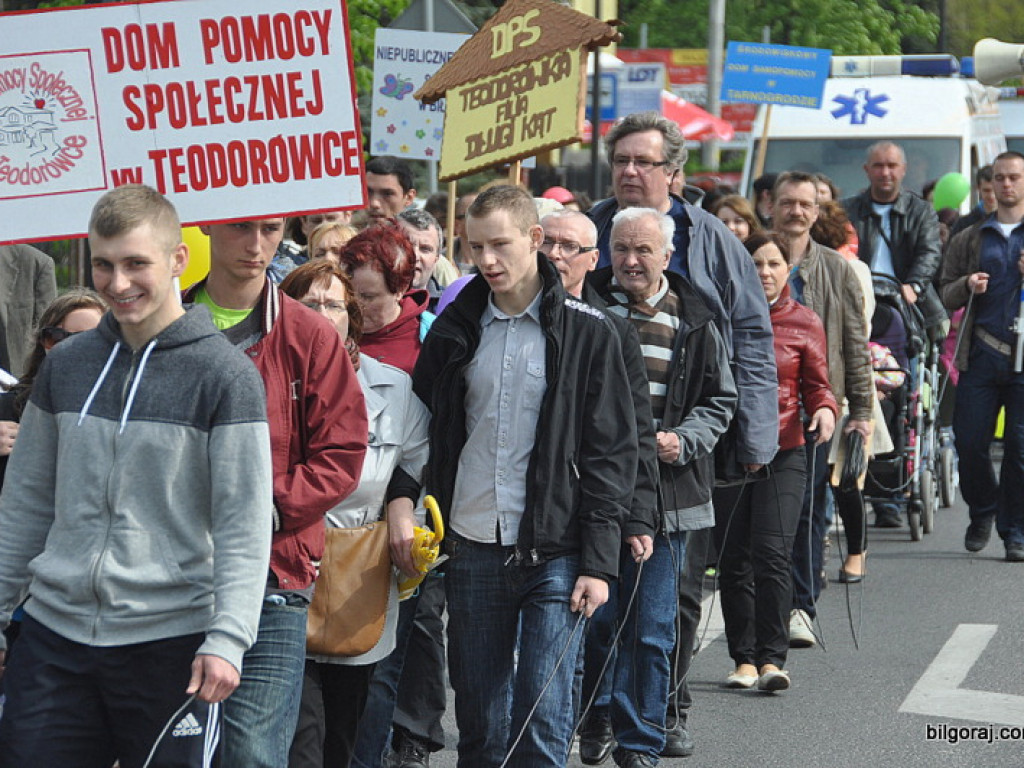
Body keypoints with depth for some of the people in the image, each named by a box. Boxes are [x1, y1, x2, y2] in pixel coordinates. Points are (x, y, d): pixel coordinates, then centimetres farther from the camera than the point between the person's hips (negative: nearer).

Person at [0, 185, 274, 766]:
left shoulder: (226, 374, -6)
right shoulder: (65, 364, 9)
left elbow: (244, 525, -9)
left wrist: (228, 638, -17)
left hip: (172, 641, -4)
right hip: (54, 635, 4)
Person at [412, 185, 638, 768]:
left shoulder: (587, 332, -2)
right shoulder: (456, 330, 8)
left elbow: (612, 451, -3)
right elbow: (430, 438, 14)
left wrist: (600, 561, -9)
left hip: (556, 553, -3)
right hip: (473, 551, 3)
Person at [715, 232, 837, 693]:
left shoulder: (804, 324, 5)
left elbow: (817, 385, 8)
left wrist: (825, 410, -13)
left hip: (782, 452, -2)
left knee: (771, 555, -13)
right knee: (733, 559, 3)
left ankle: (772, 659, -10)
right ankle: (744, 659, 13)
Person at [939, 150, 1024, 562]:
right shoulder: (969, 240, 17)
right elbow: (946, 294, 15)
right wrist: (967, 285, -6)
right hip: (982, 355, 2)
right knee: (969, 440, -2)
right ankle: (982, 513, 22)